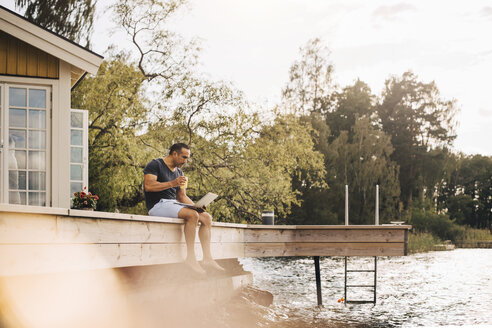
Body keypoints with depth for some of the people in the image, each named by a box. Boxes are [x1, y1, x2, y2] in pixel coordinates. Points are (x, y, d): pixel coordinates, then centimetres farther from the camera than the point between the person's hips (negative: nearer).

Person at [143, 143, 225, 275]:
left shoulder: (179, 172, 21)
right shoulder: (155, 164, -3)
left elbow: (182, 196, 22)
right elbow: (148, 186, -18)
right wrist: (172, 183, -23)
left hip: (174, 204, 9)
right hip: (158, 204, -9)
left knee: (206, 217, -7)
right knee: (192, 215, -31)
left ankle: (207, 259, -15)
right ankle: (191, 258, -28)